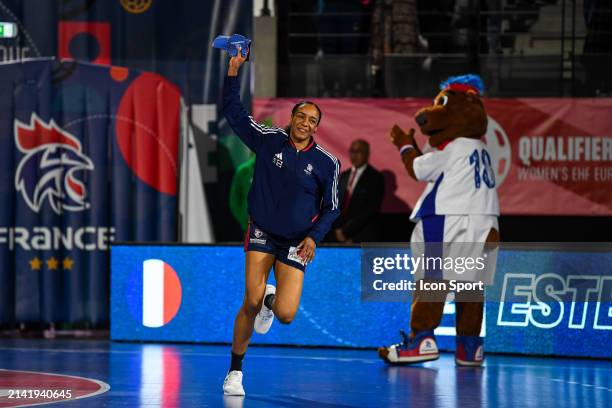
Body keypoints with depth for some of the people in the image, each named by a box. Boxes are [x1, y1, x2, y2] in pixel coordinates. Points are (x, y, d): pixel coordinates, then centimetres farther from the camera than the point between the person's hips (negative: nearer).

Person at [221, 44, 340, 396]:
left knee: (286, 315, -9)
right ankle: (235, 372, 3)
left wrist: (314, 237, -10)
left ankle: (271, 302, 32)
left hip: (296, 243, 0)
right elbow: (234, 112, -2)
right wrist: (234, 70, -12)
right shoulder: (269, 140, -4)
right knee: (251, 303, -13)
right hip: (262, 235, 0)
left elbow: (332, 208, 4)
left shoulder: (326, 162, -6)